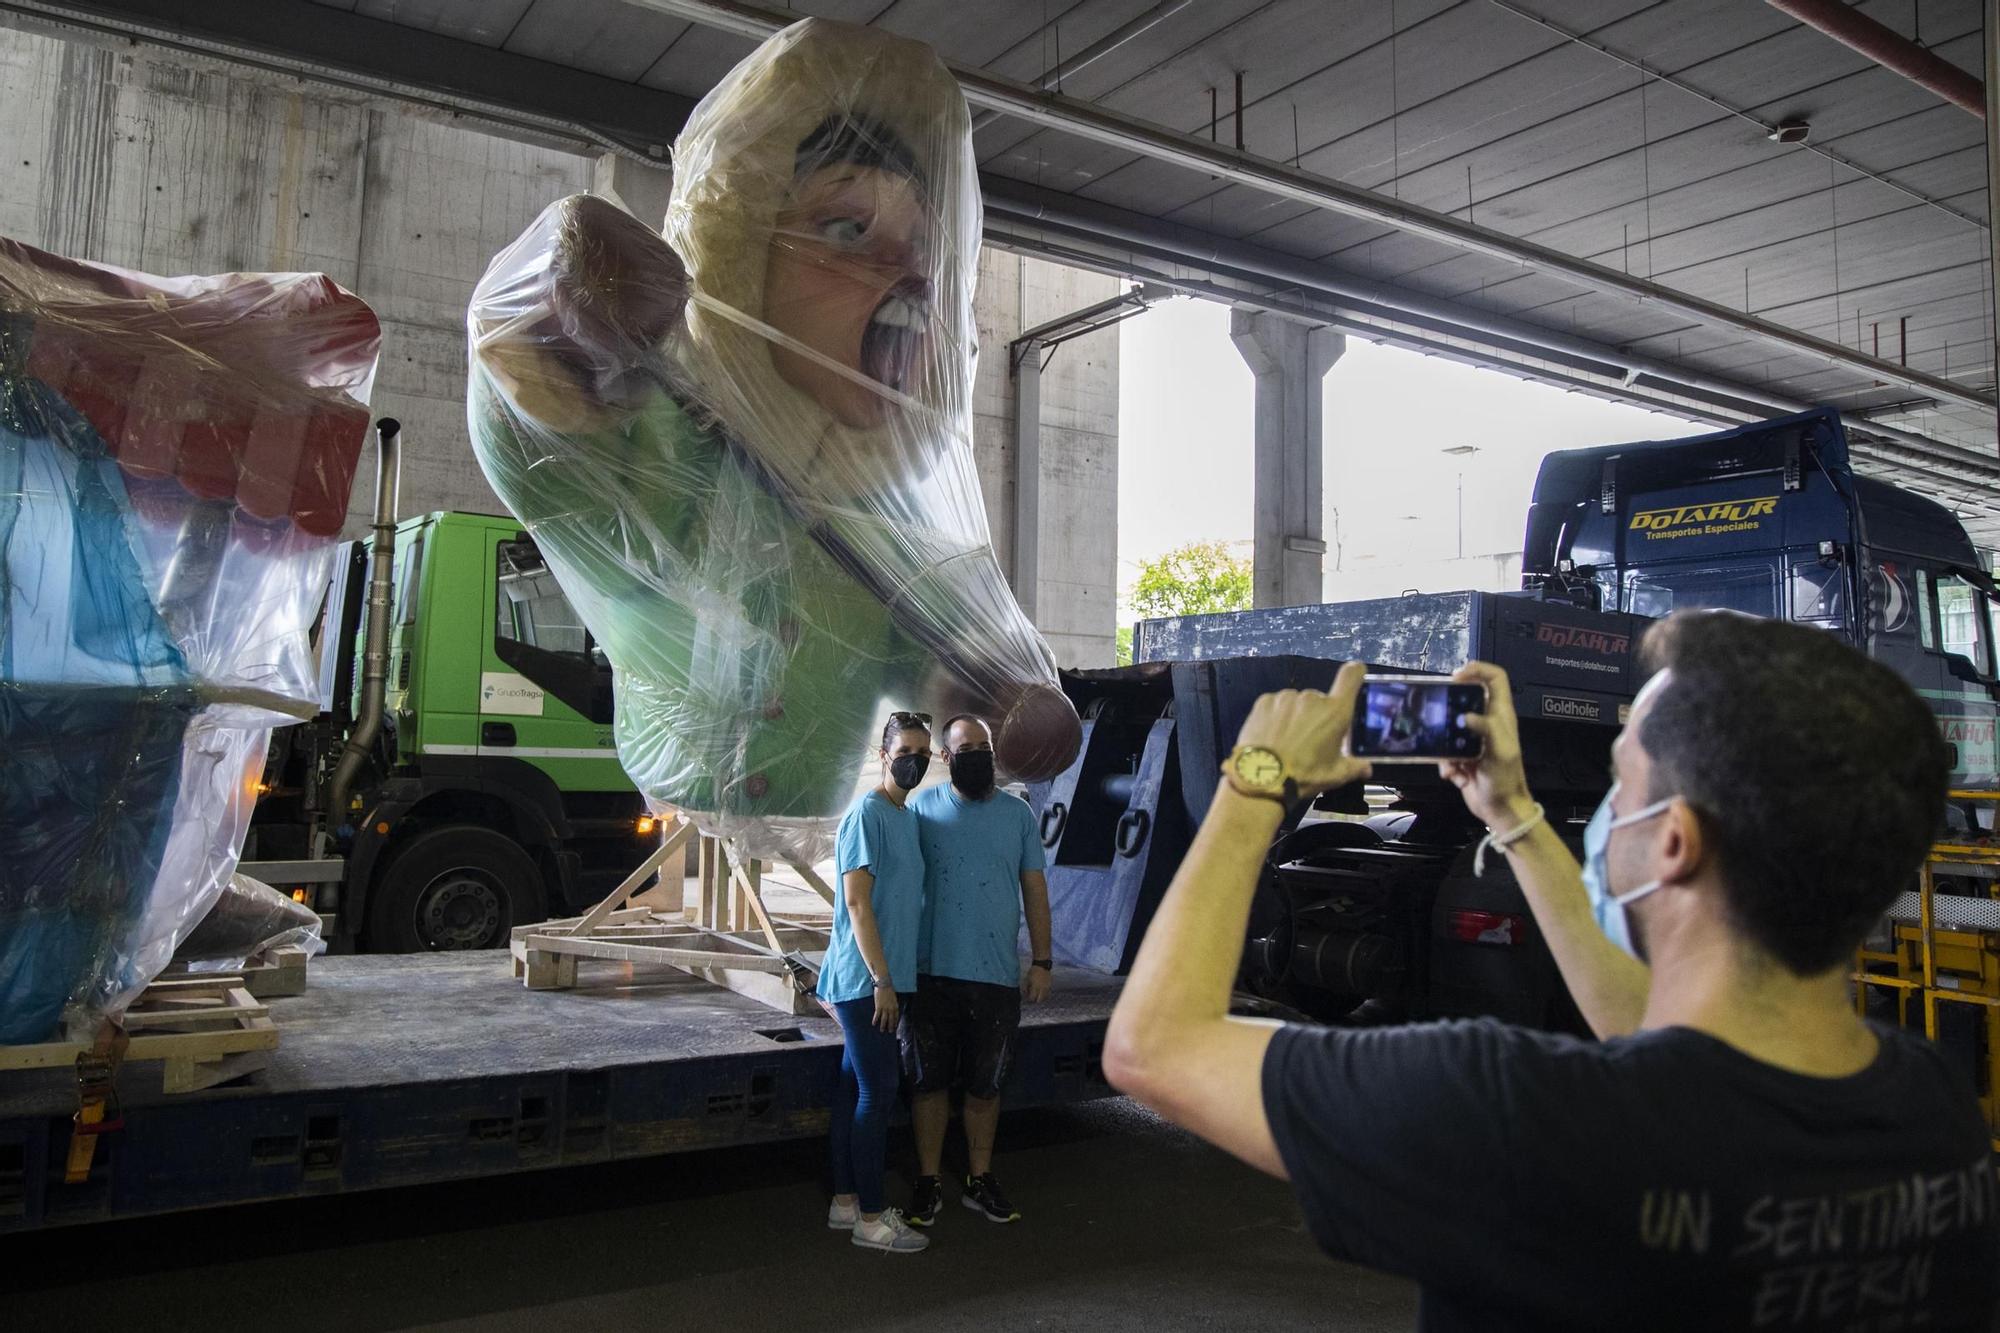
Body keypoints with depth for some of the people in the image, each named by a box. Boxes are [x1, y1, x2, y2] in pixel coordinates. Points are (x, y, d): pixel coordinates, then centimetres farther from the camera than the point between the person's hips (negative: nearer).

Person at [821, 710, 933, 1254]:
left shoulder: (909, 816, 14)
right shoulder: (866, 814, -13)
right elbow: (857, 903, -17)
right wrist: (882, 980, -18)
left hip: (886, 979, 9)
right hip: (866, 980, -9)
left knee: (856, 1087, 14)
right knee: (877, 1092, -4)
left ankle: (845, 1201, 23)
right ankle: (870, 1218, 4)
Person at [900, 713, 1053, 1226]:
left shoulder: (1017, 813, 5)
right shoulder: (921, 808, 0)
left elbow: (1035, 890, 8)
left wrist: (1041, 961, 3)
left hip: (997, 976, 1)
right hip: (933, 973, -1)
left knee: (984, 1085, 12)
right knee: (930, 1082, 7)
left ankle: (980, 1180, 27)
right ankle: (929, 1181, 22)